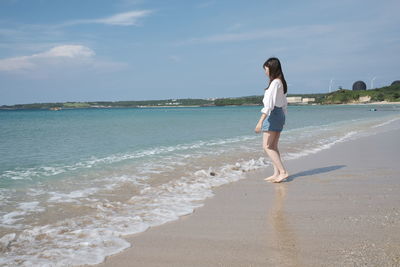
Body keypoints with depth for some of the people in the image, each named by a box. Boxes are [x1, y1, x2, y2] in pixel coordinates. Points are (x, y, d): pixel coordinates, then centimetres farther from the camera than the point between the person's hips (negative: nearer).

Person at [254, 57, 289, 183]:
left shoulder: (275, 82, -15)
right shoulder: (281, 82, 15)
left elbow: (269, 103, -23)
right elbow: (284, 103, 20)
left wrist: (261, 121, -27)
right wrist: (283, 118, 27)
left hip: (273, 114, -10)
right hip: (280, 114, 10)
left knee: (267, 146, -8)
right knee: (273, 146, 12)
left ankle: (283, 172, -13)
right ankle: (276, 173, 13)